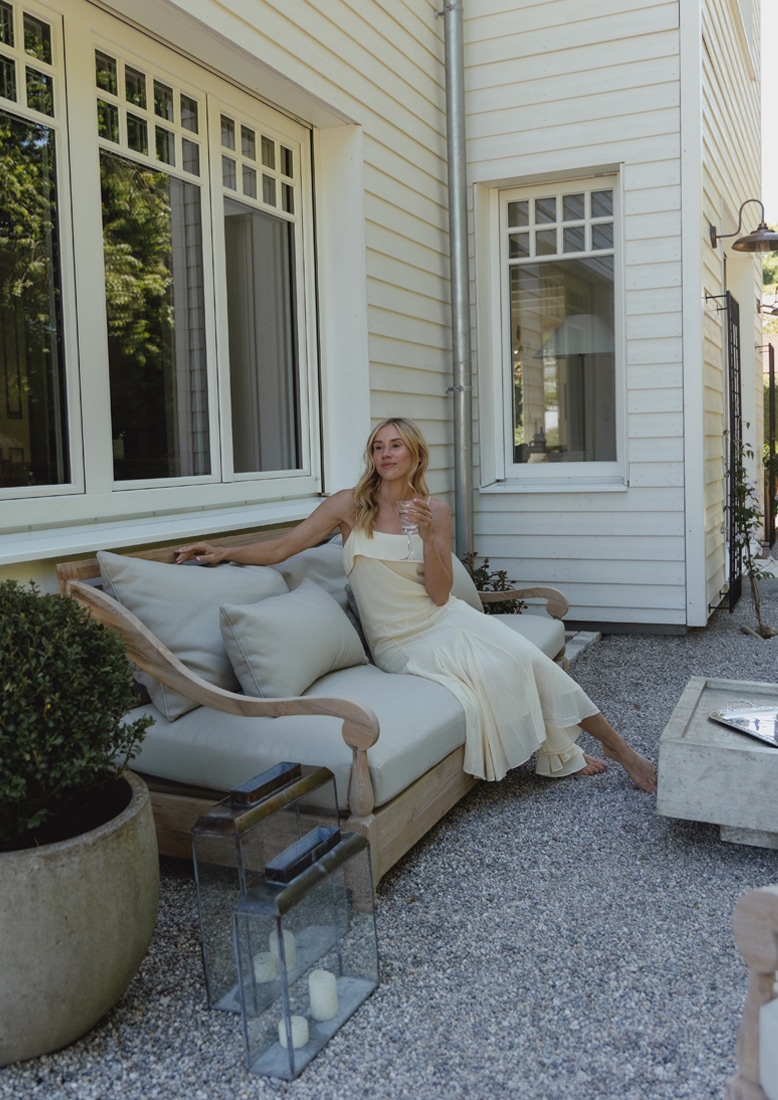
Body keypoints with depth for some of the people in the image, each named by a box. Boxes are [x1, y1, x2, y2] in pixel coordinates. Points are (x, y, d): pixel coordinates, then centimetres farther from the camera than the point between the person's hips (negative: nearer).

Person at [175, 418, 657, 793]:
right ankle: (566, 752, 0)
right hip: (400, 641, -2)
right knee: (492, 672, -25)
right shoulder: (350, 505, -2)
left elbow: (439, 594, -5)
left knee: (528, 660, -18)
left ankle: (623, 751, -2)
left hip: (445, 620, 2)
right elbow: (282, 548, -2)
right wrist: (225, 552, -14)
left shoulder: (436, 509, 1)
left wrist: (427, 533, -17)